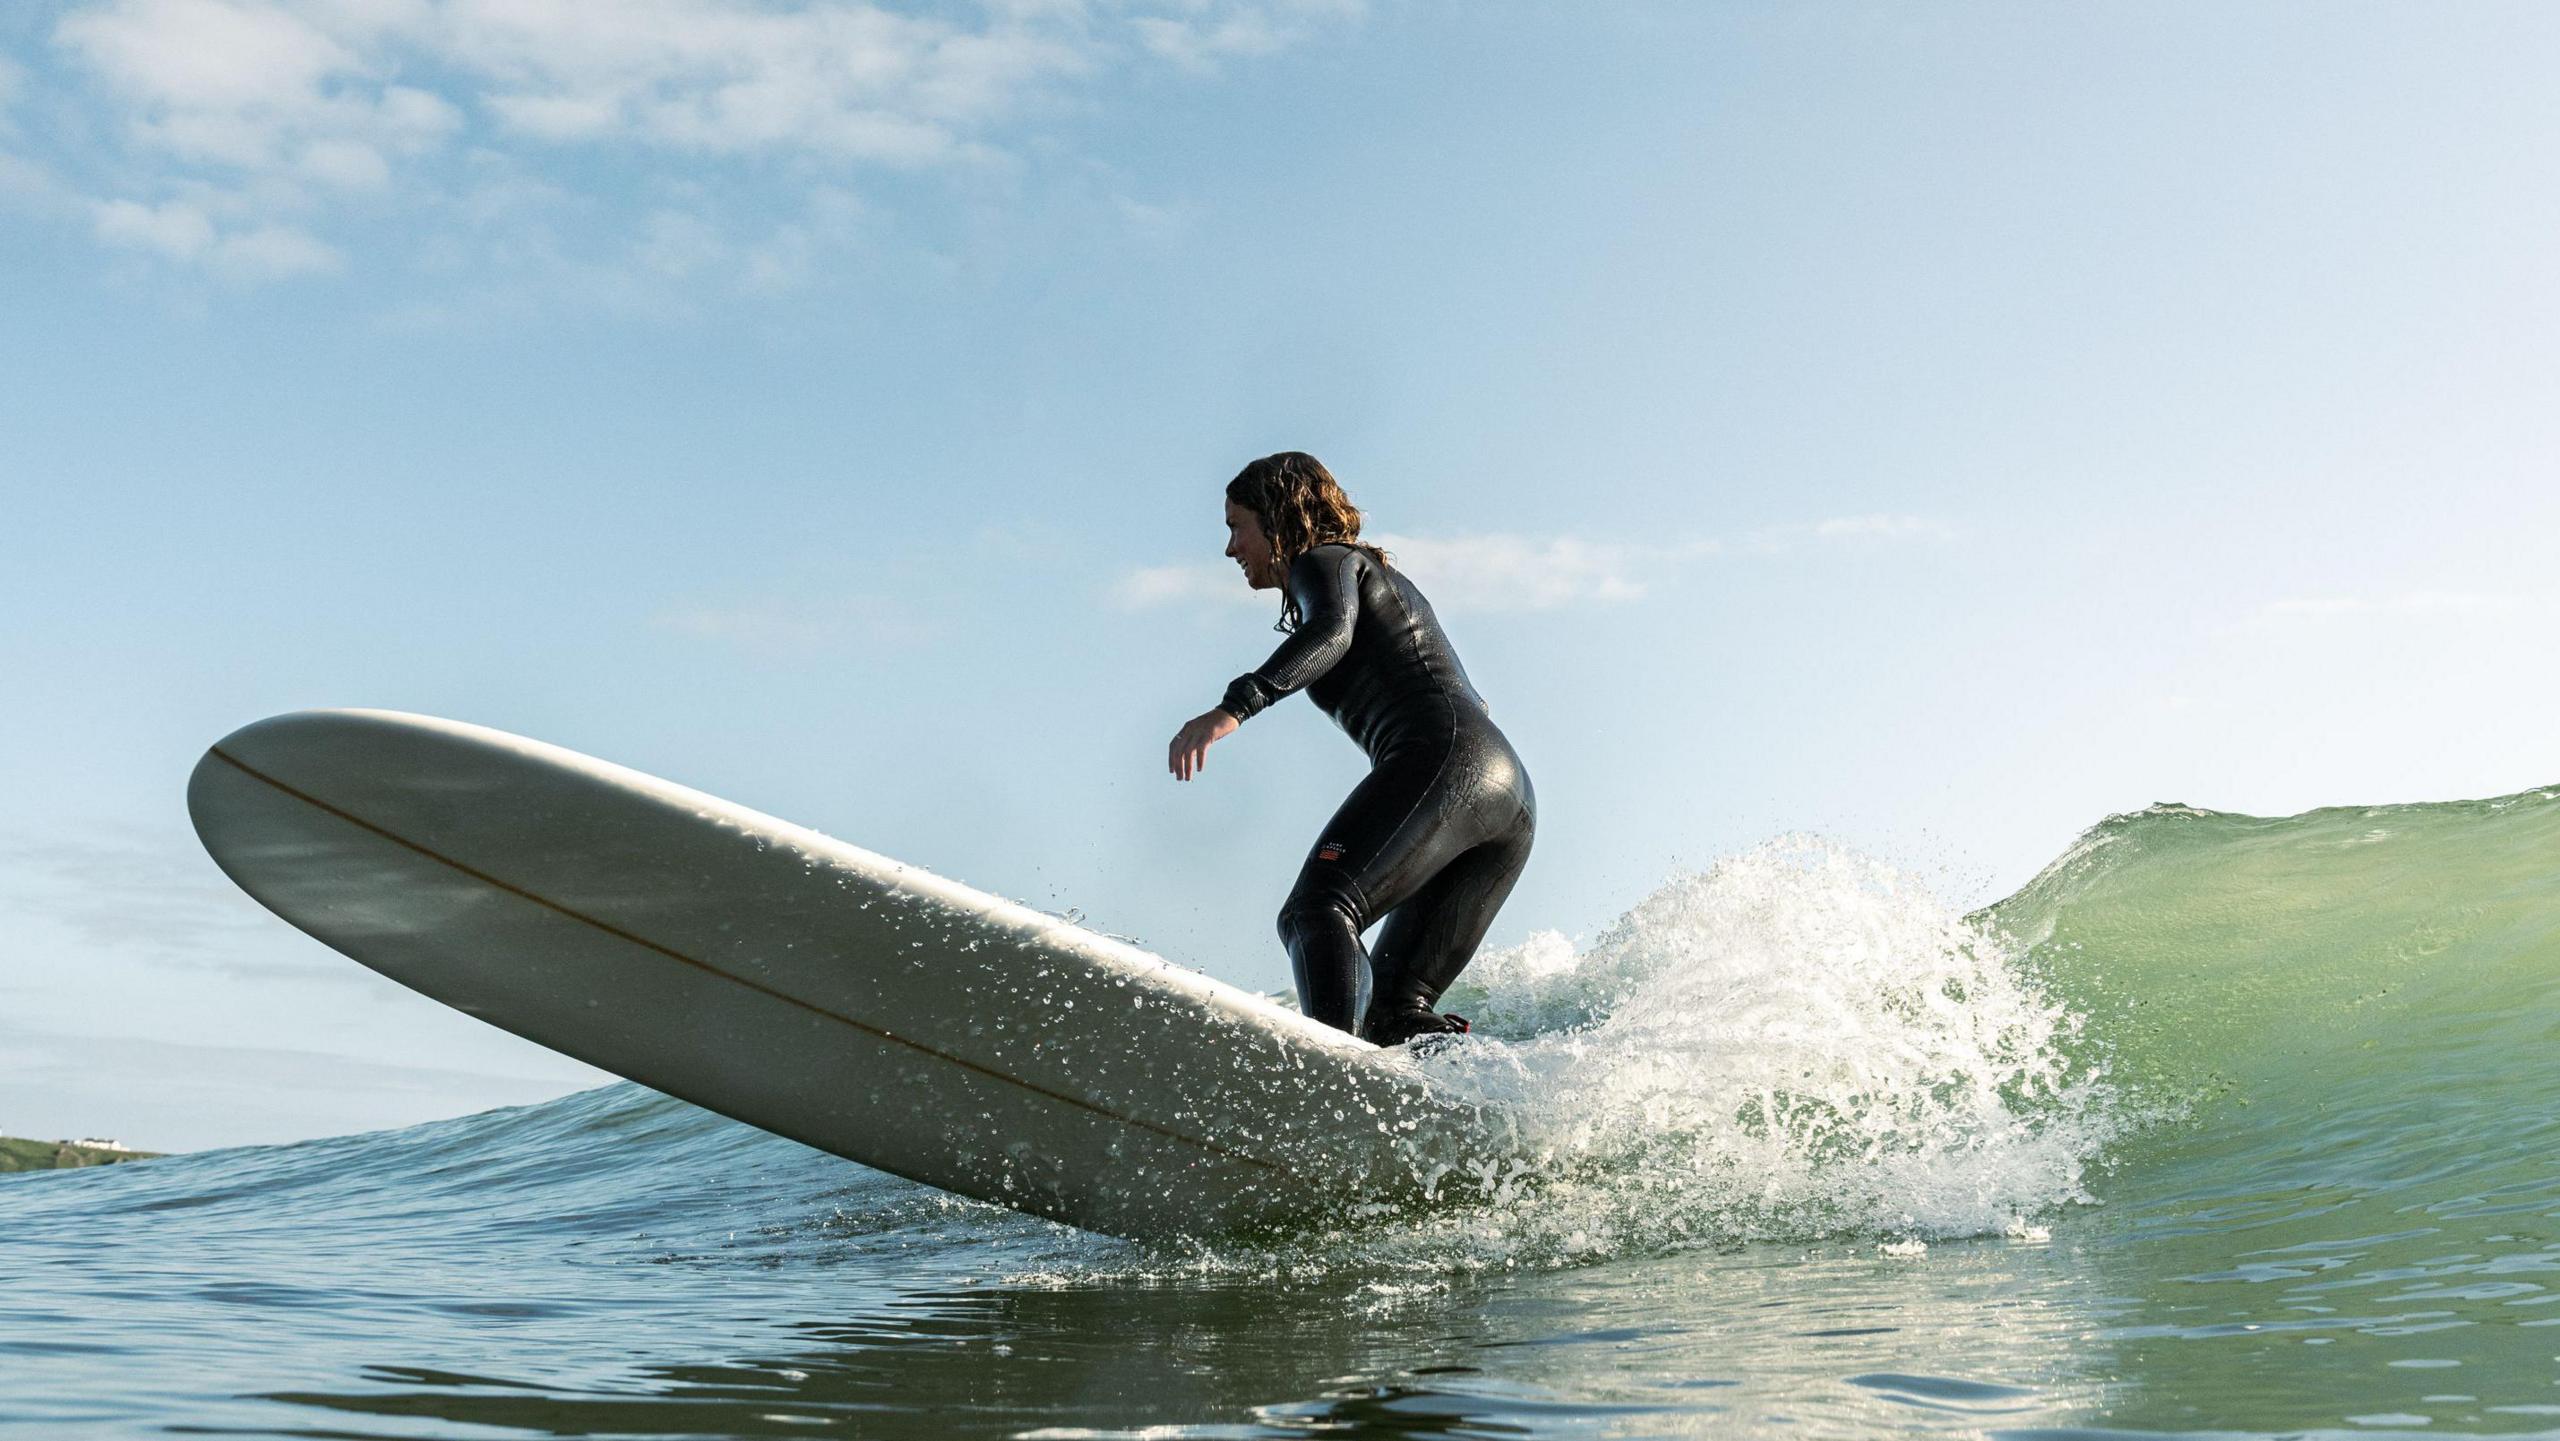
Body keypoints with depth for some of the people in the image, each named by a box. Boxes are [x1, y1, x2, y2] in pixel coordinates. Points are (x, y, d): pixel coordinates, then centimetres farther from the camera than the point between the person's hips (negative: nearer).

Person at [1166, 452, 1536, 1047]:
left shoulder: (1324, 562, 9)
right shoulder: (1383, 579, 35)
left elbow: (1332, 632, -16)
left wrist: (1234, 706, -28)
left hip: (1441, 763, -9)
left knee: (1315, 909, -26)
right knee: (1395, 1012, 3)